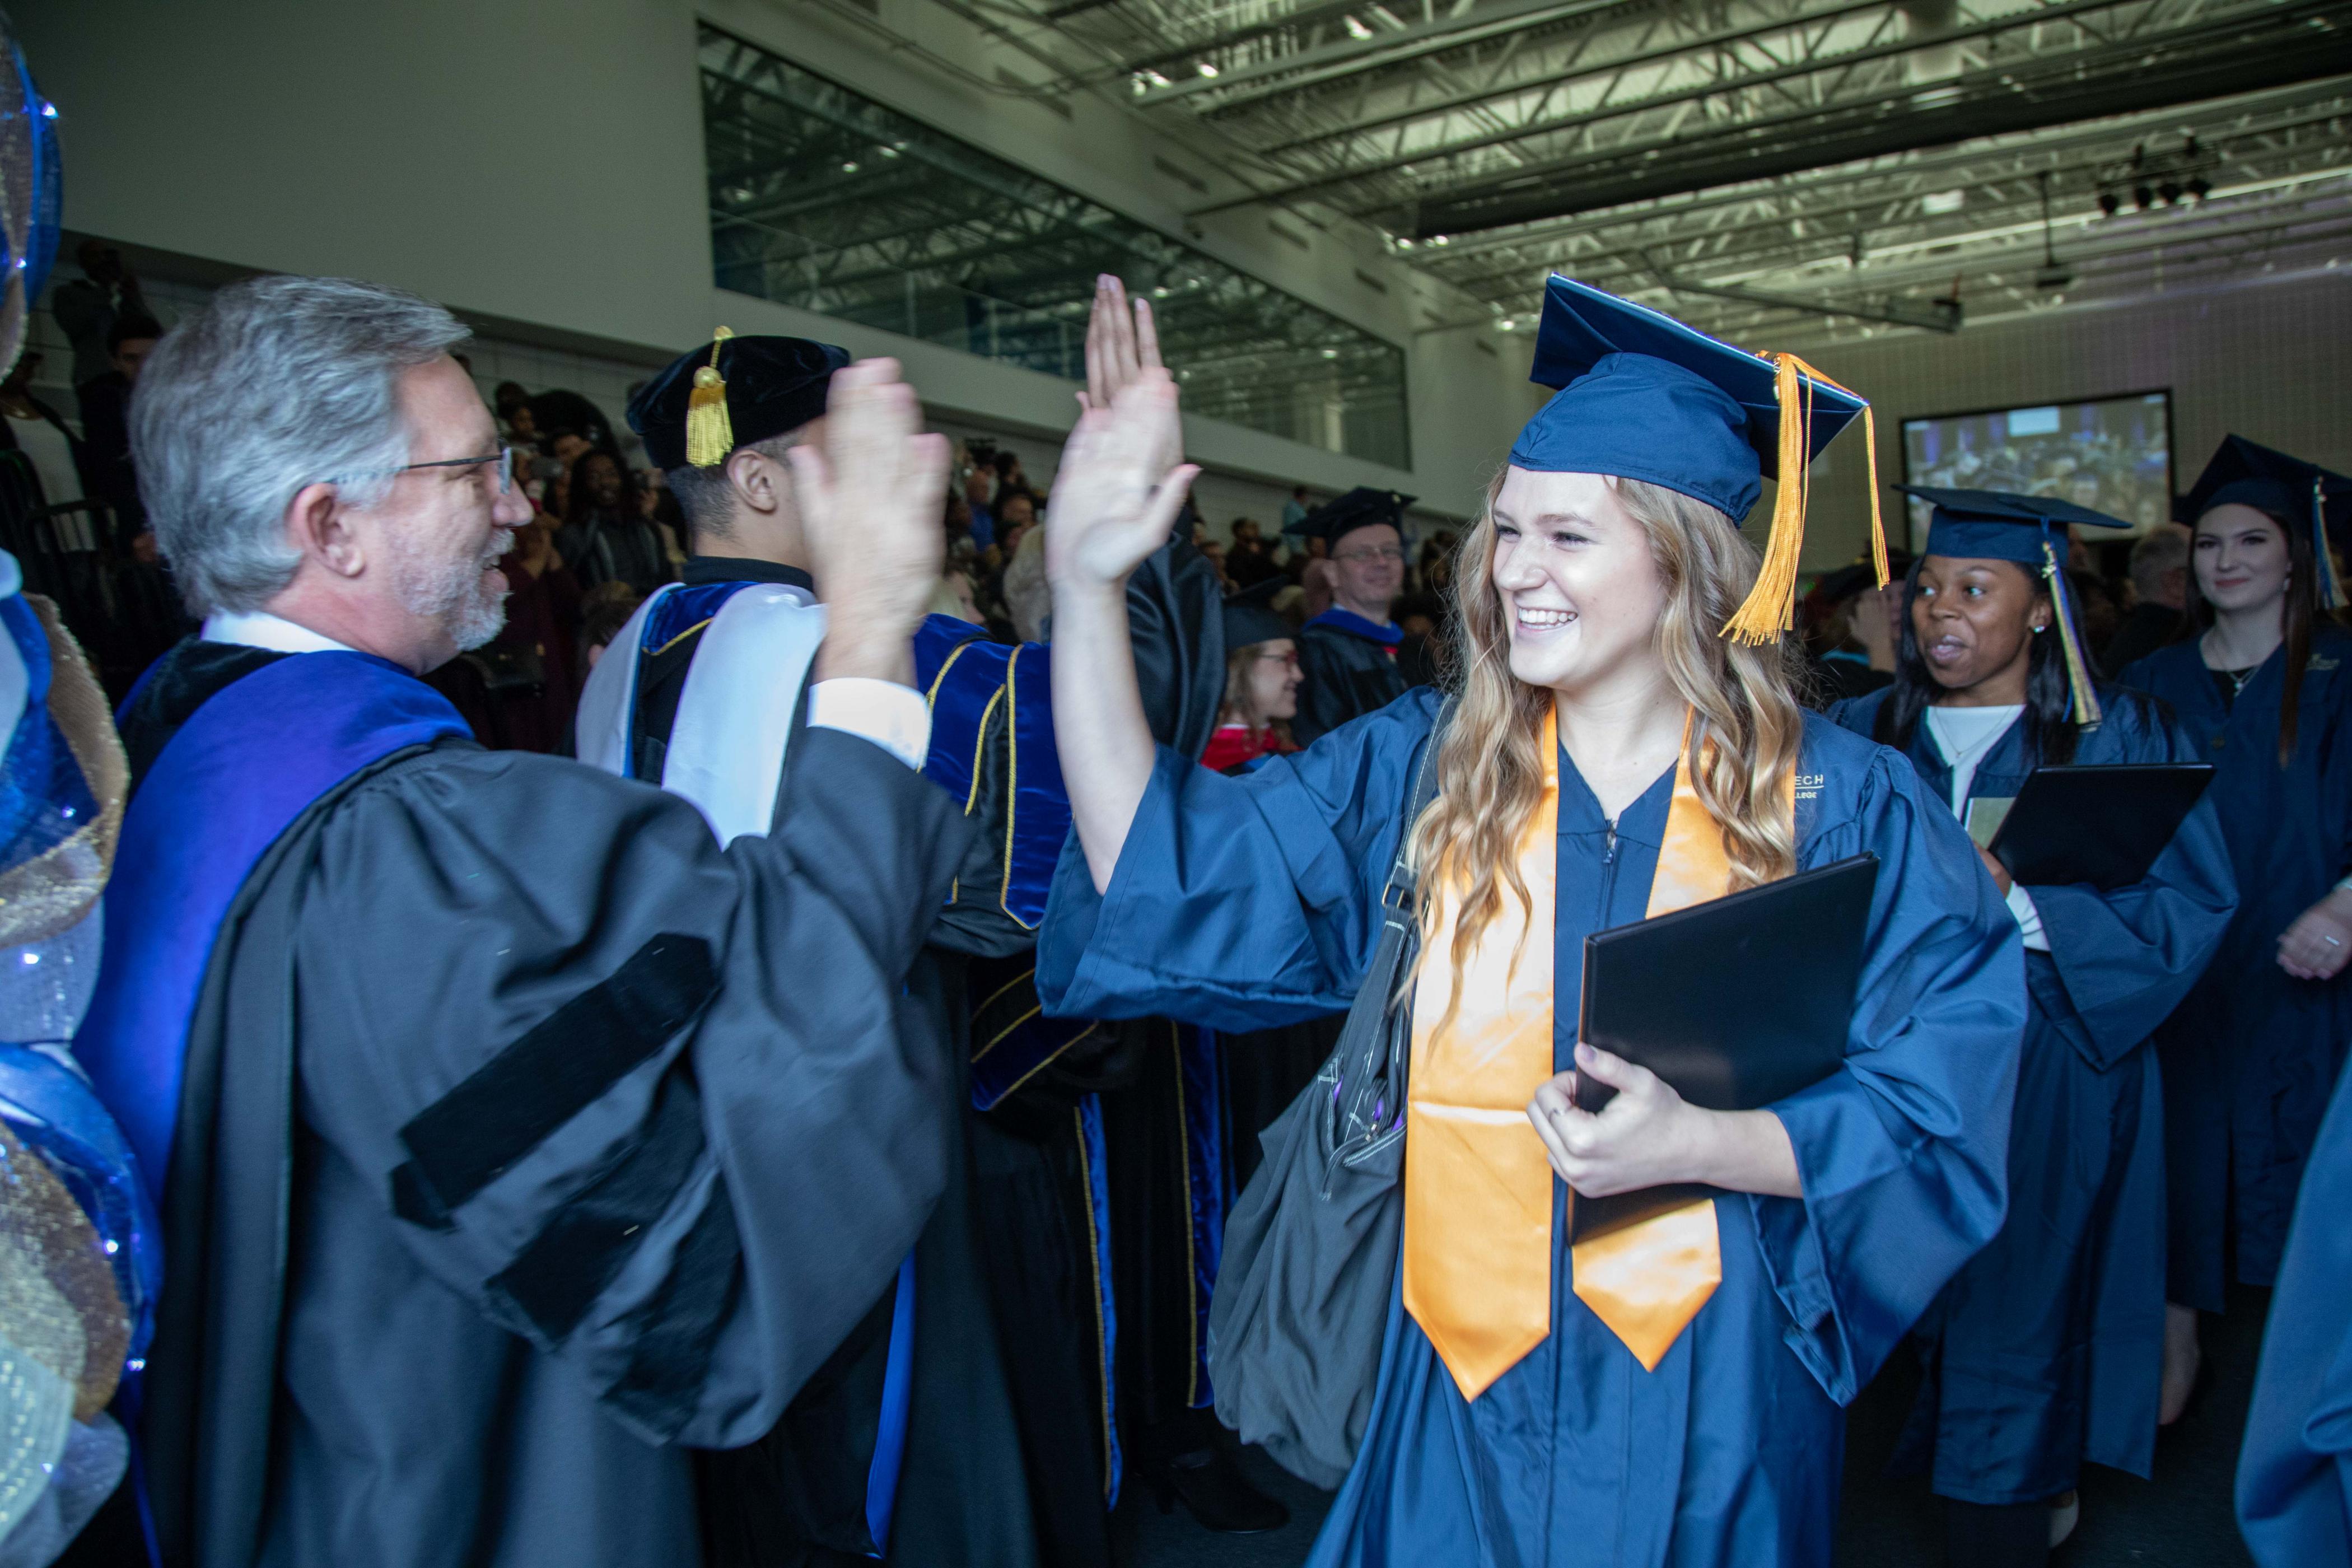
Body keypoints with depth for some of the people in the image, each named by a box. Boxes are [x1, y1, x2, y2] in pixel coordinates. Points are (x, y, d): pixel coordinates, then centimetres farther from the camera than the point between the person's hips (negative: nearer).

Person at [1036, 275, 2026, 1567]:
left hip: (1711, 1403, -1)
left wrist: (1699, 1144, -24)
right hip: (1464, 1380, 2)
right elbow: (1164, 880, -9)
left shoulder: (1842, 808, -7)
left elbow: (1940, 1112, -7)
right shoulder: (1418, 771, -2)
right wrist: (1087, 591, -17)